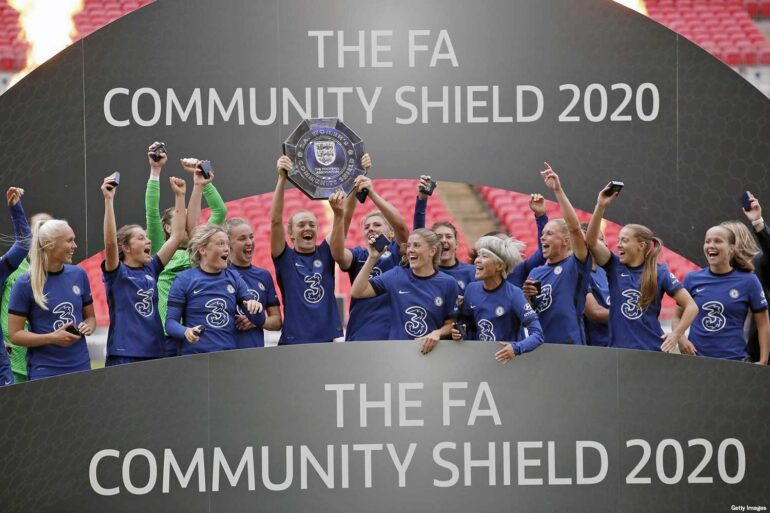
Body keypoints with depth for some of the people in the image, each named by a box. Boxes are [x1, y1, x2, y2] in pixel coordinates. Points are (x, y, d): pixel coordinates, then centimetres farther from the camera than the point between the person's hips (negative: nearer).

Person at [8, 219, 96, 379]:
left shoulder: (79, 275, 5)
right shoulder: (25, 284, -7)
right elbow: (15, 334, -7)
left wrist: (88, 327, -6)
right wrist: (52, 338, -20)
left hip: (81, 366, 4)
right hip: (44, 371, -4)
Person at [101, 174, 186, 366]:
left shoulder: (151, 269, 11)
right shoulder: (116, 273, -3)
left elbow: (177, 236, 12)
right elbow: (110, 242, -21)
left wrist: (180, 195, 10)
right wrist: (108, 200, -26)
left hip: (156, 352, 6)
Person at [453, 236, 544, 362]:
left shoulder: (513, 294, -18)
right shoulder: (472, 289, -4)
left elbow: (537, 334, -23)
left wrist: (516, 349, -39)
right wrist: (459, 333, -7)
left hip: (506, 360, -4)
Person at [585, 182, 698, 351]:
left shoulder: (660, 272, -2)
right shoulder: (614, 266, 5)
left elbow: (691, 306, 0)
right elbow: (591, 241, -10)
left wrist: (676, 334, -9)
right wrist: (601, 207, -19)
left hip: (652, 350, -2)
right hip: (617, 349, 2)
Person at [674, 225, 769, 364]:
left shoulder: (748, 281, -2)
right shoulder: (692, 279, 4)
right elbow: (677, 316, 12)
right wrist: (681, 338, -7)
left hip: (734, 360, -2)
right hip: (695, 356, 2)